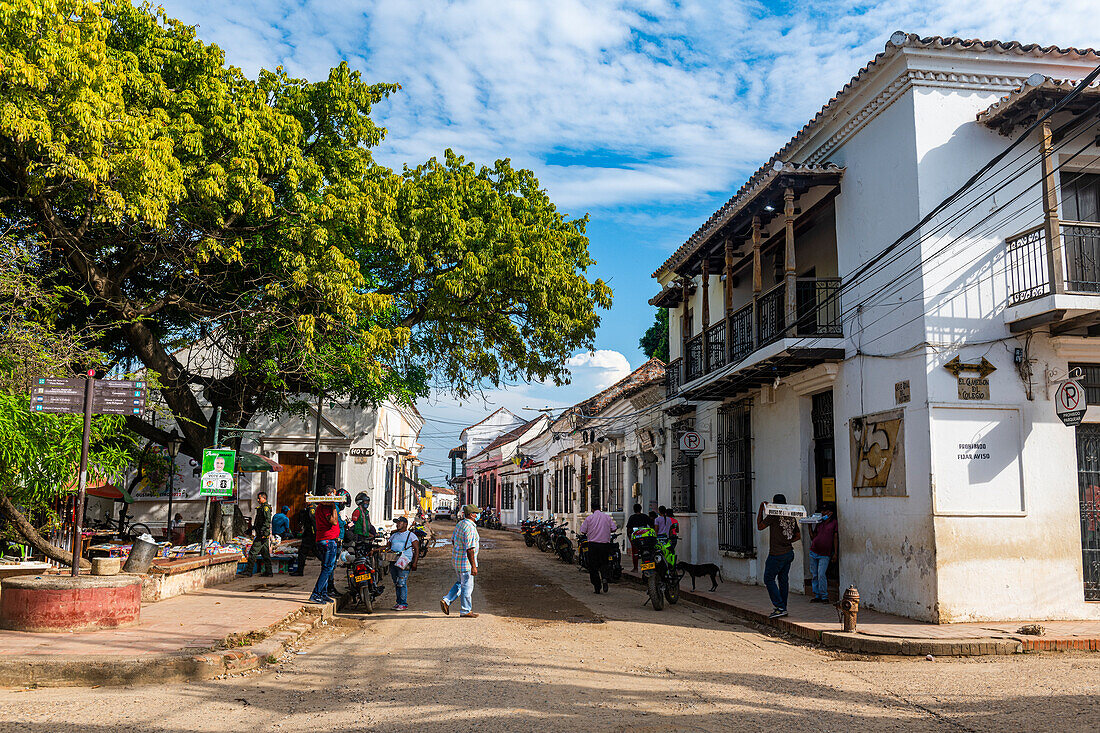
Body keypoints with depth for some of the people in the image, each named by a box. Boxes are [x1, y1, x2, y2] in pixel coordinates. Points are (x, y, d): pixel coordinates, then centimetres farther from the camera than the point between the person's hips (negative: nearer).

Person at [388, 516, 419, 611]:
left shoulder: (411, 535, 6)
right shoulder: (393, 535, 23)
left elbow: (417, 550, 1)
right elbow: (389, 547, 27)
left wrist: (414, 563, -9)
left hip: (404, 561, -6)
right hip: (393, 561, 6)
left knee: (402, 583, -12)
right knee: (396, 583, 7)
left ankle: (404, 604, -7)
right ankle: (398, 602, 15)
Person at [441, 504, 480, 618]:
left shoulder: (459, 524, 8)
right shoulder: (470, 528, -21)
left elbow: (453, 541, 17)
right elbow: (469, 549, -24)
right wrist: (473, 566, -22)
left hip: (456, 559, 9)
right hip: (466, 561, -9)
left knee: (461, 583, 21)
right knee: (467, 586, 2)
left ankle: (446, 601, 12)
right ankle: (466, 611, 11)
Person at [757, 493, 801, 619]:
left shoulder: (774, 515, -13)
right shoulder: (791, 517, 9)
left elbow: (760, 527, -3)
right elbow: (798, 536, 17)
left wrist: (761, 509, 1)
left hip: (777, 555, -7)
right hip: (789, 553, 7)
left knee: (769, 579, -1)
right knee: (783, 579, 13)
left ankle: (780, 607, -7)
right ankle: (783, 608, 17)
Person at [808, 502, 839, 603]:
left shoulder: (834, 523, -2)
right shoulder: (819, 522, 11)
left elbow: (835, 538, -2)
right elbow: (812, 537, 11)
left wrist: (835, 553, -6)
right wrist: (810, 526, 2)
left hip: (825, 554, -5)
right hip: (813, 552, 5)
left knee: (821, 574, -13)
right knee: (814, 575, 7)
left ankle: (824, 597, -2)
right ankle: (817, 596, 16)